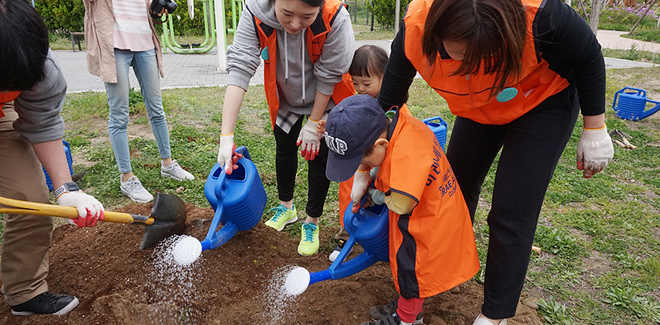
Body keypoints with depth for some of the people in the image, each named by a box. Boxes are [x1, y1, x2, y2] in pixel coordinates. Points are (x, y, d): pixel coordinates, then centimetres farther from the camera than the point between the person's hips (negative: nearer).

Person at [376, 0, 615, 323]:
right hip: (479, 109, 4)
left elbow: (588, 57, -17)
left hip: (543, 103, -4)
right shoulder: (416, 28, -30)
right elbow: (386, 102, -15)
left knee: (512, 213, -7)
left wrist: (594, 129, -9)